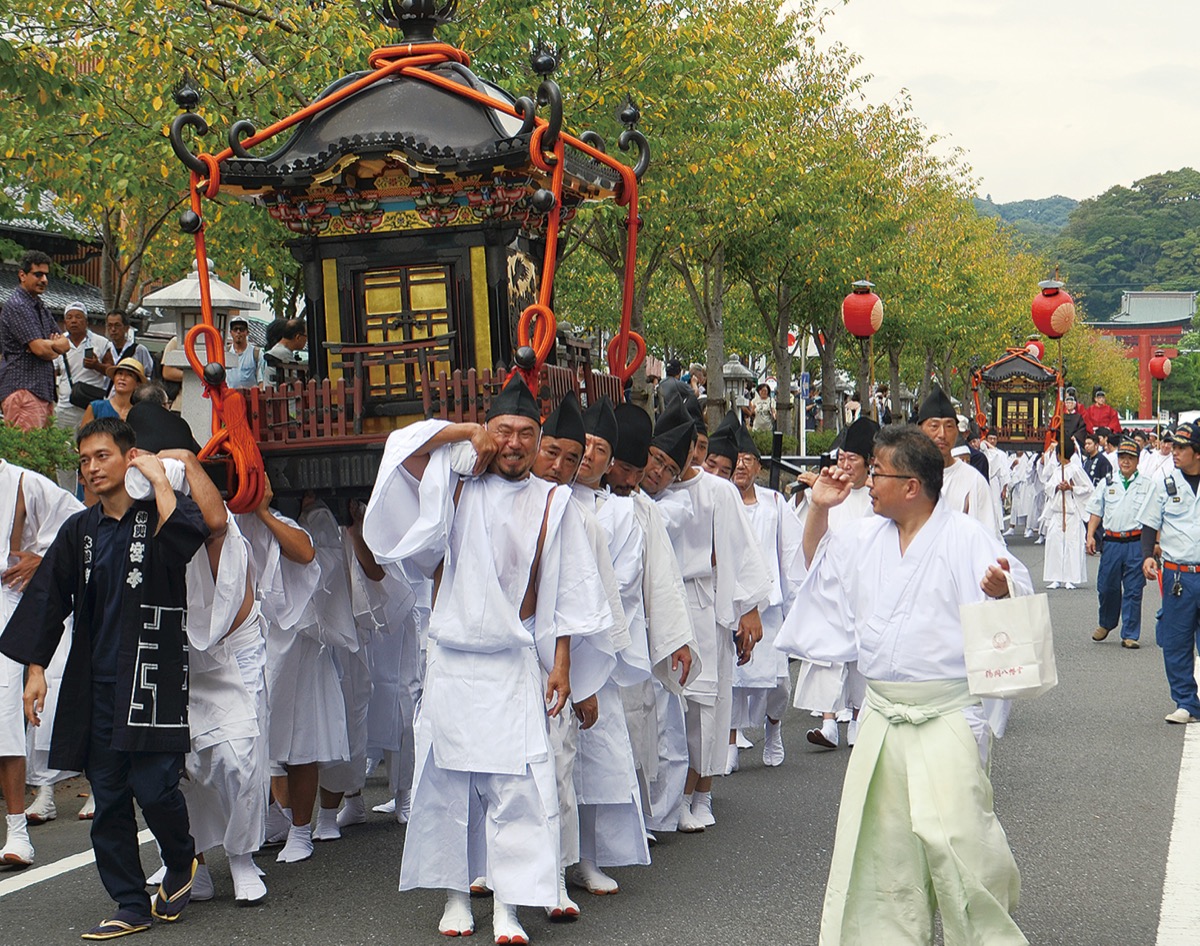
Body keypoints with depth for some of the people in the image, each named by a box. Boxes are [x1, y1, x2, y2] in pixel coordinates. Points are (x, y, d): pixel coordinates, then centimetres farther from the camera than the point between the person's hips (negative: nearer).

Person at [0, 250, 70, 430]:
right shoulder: (16, 306, -8)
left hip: (44, 390, 9)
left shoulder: (39, 306, 22)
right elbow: (39, 349, -17)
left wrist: (51, 344, -5)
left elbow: (65, 343, 18)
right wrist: (55, 350, 6)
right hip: (22, 389, -9)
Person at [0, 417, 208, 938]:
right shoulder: (80, 530, 12)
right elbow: (47, 599, 14)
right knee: (109, 800, 5)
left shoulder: (157, 516, -1)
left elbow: (185, 534, -27)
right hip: (94, 683, 5)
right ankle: (132, 906, 14)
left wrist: (158, 478, -15)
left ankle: (182, 864, 19)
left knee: (154, 787, -11)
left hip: (152, 677, -5)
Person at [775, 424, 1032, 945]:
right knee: (881, 836, 12)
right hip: (881, 716, 7)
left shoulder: (966, 538, -9)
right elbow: (816, 567, 26)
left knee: (955, 834, -13)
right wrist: (818, 510, 11)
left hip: (947, 715, -6)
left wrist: (1002, 589, -37)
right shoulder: (864, 537, 10)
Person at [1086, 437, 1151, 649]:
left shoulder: (1147, 486, 5)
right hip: (1111, 542, 2)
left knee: (1133, 590, 1)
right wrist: (1090, 535, 3)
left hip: (1136, 543, -2)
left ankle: (1130, 635, 9)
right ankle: (1106, 624, 32)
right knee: (1107, 587, 7)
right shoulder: (1106, 483, 10)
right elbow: (1096, 512, 13)